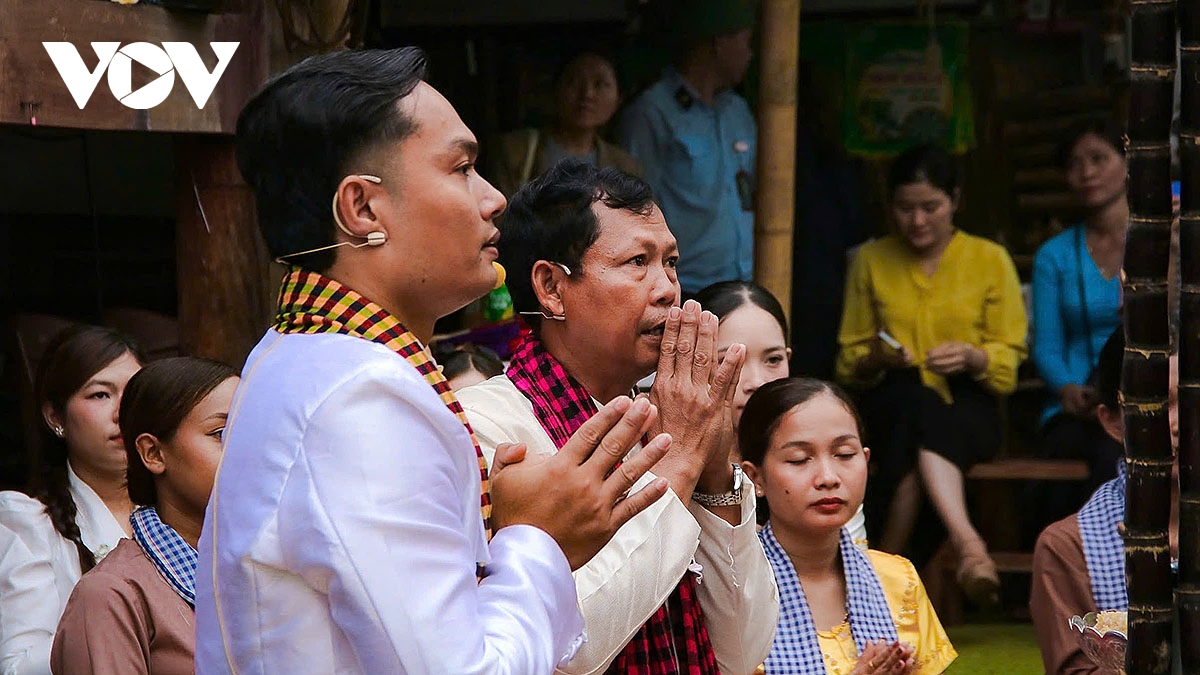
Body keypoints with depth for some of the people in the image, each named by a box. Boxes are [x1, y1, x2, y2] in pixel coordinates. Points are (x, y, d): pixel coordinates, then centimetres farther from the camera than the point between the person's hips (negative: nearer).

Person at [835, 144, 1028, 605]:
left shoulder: (990, 260, 9)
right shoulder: (872, 260, 13)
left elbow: (1008, 363, 5)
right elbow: (849, 362, 13)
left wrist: (973, 358, -18)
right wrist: (877, 360, -11)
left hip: (968, 406, -1)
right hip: (891, 406, 1)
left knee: (929, 426, -39)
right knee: (915, 397, -38)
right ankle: (967, 543, -55)